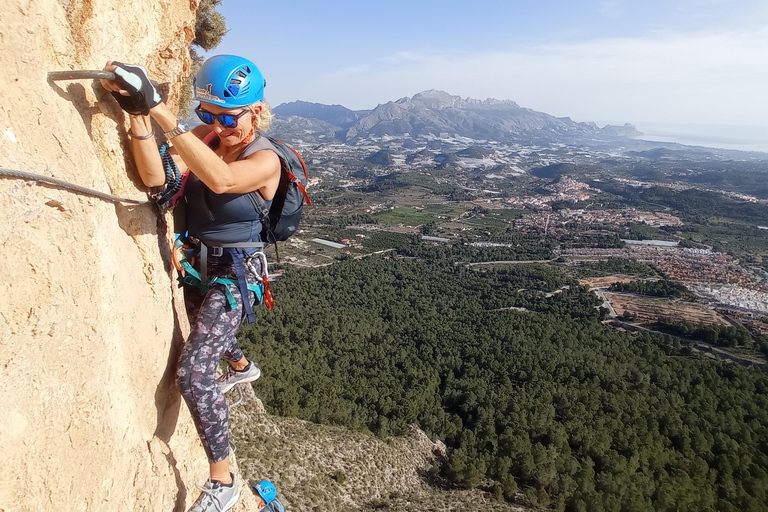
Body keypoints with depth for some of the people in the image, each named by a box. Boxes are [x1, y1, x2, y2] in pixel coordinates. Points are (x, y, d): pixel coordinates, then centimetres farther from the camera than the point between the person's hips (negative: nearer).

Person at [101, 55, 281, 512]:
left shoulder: (265, 160, -23)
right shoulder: (205, 136, -7)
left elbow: (220, 179, -45)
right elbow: (157, 179, -19)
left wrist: (158, 107, -47)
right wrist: (138, 113, -32)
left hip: (235, 272, -7)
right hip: (197, 261, 7)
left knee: (194, 372, -16)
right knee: (208, 332, 32)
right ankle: (242, 367, 68)